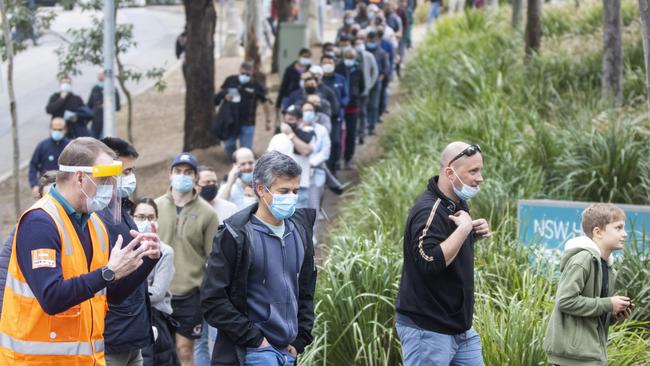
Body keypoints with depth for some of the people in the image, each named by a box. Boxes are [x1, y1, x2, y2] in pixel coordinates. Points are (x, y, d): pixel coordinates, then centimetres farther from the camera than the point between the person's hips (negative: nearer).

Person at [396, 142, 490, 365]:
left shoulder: (456, 205, 10)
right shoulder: (427, 211, -20)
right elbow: (430, 261, -33)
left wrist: (473, 235, 4)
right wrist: (464, 228, -26)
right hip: (427, 330, -9)